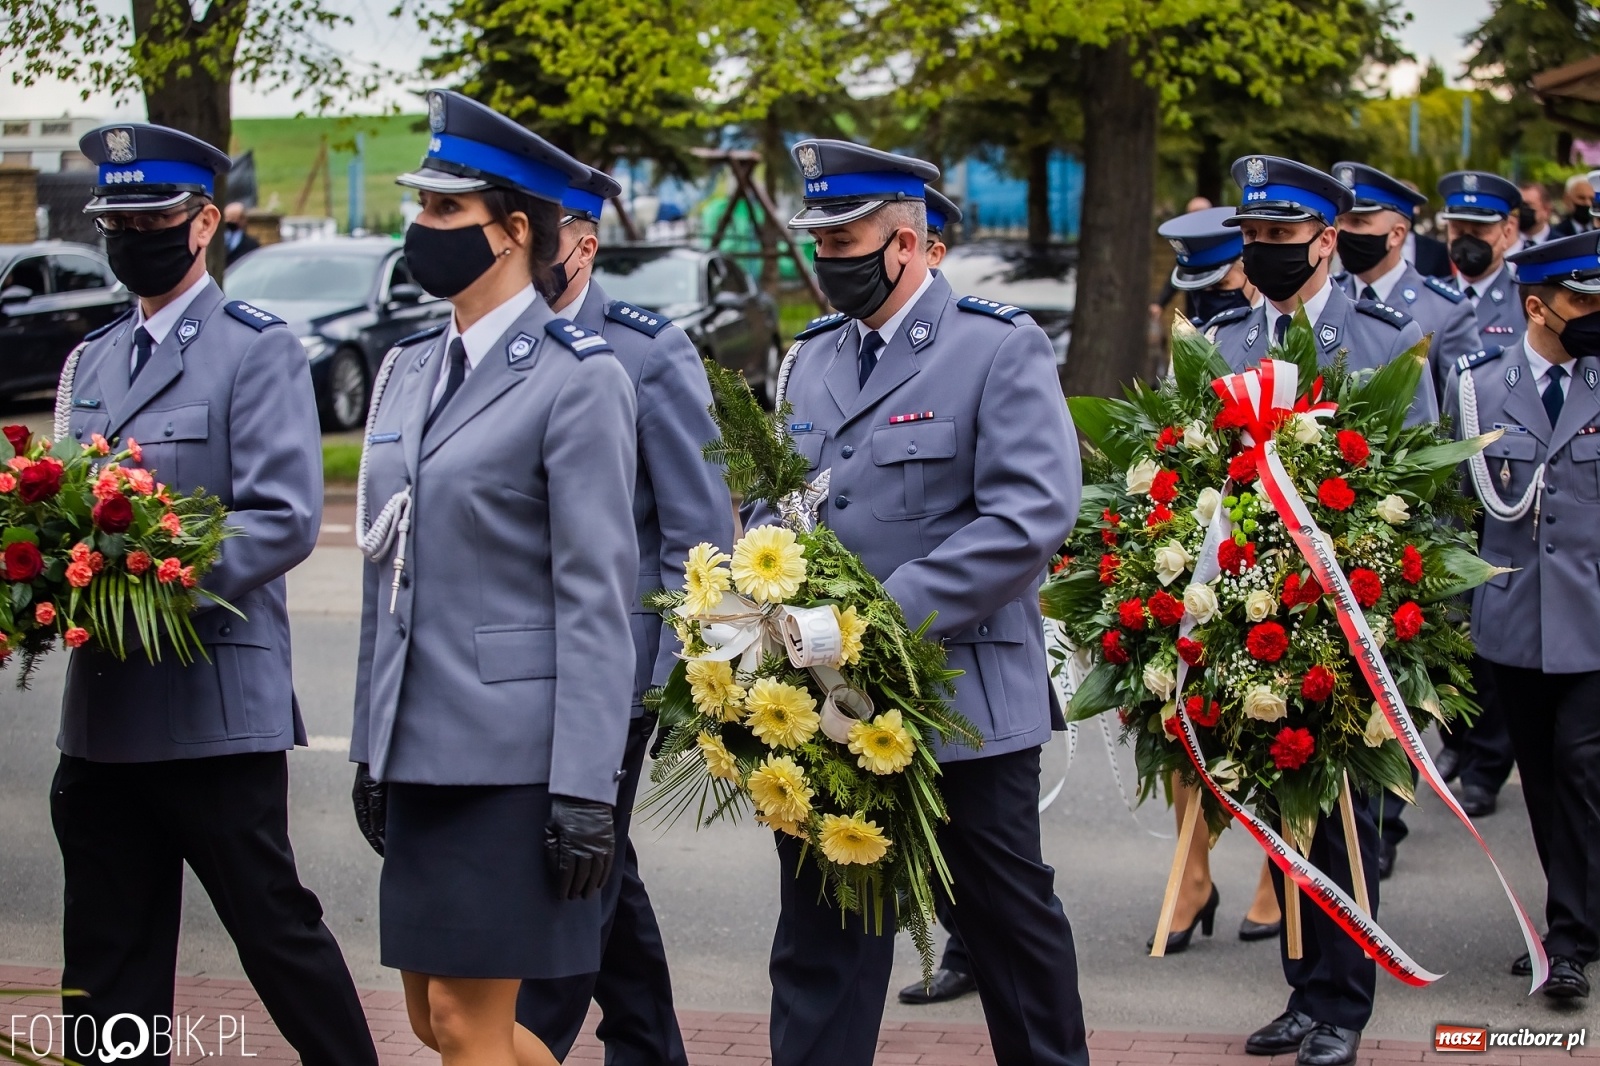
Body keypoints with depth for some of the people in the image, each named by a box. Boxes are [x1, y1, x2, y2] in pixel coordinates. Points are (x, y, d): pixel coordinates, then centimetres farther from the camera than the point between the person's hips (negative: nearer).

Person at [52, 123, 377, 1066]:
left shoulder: (258, 350, -5)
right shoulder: (91, 362, 18)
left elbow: (285, 519, -14)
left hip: (216, 703, -7)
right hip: (103, 710, 7)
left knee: (275, 928, 0)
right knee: (110, 956, 10)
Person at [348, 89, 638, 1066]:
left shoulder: (579, 378, -10)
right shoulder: (408, 371, 13)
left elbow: (597, 599, -14)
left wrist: (585, 792, -17)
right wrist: (372, 748, 16)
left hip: (516, 755, -8)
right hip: (423, 748, 8)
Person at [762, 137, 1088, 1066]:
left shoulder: (1002, 349, -8)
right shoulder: (815, 355, 12)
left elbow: (1032, 516, -18)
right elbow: (778, 503, 18)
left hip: (965, 701, -5)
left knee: (1011, 920, 10)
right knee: (820, 934, 8)